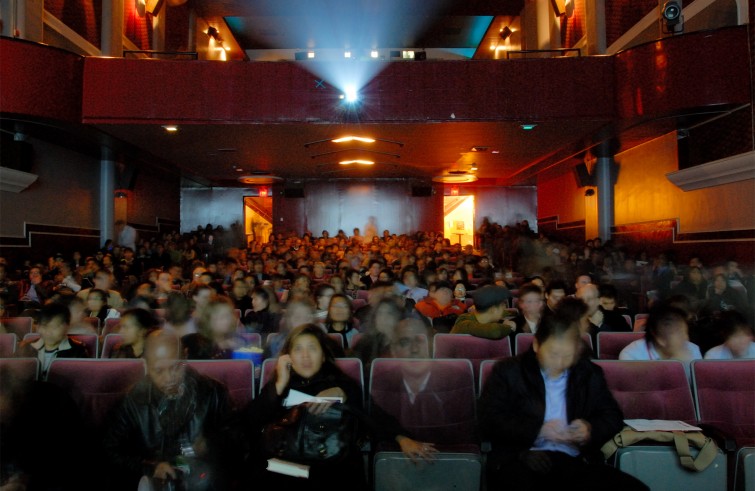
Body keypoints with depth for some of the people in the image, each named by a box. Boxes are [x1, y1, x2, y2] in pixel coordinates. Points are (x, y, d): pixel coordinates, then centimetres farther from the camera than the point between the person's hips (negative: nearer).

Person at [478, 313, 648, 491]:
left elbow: (613, 416, 22)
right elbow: (489, 421, 0)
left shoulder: (590, 374, 17)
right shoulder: (508, 370, 6)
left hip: (574, 461, 4)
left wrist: (591, 429, -1)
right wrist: (538, 430, -12)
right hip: (522, 459, -4)